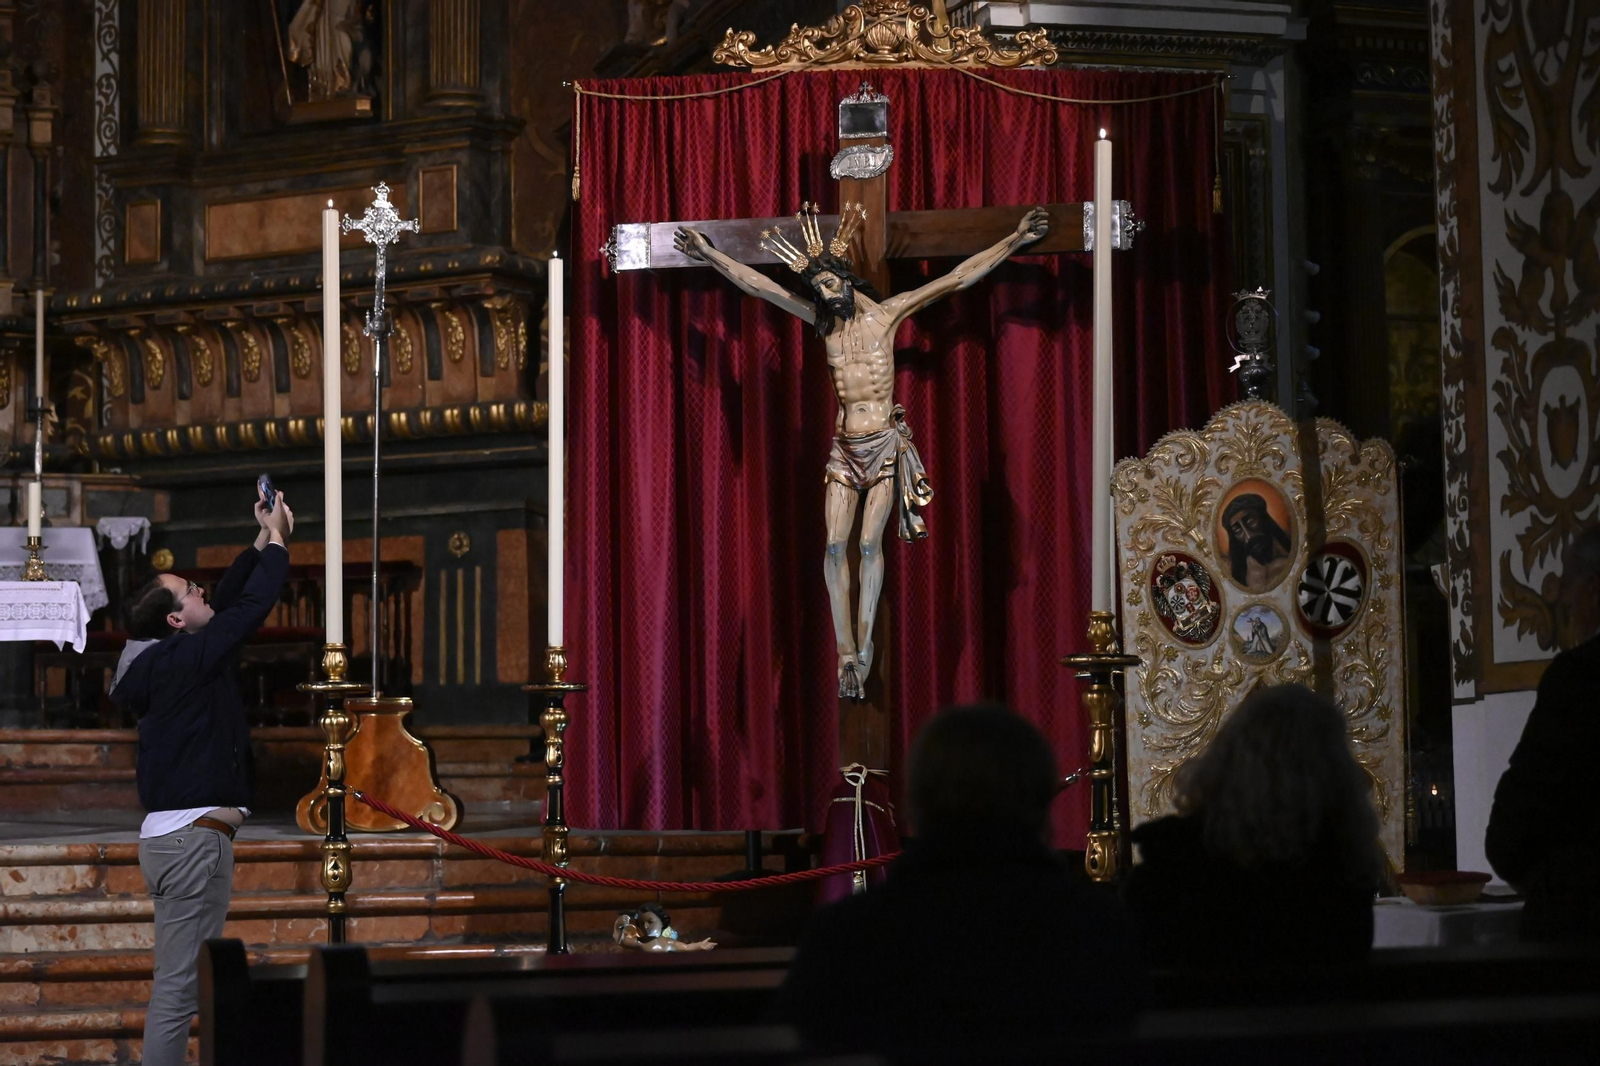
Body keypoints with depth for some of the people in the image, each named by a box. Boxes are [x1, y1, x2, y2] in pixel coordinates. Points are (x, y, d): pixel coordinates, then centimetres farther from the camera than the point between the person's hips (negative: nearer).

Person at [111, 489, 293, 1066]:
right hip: (194, 833, -10)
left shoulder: (163, 659, 14)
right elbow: (252, 605, -12)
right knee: (180, 986, -10)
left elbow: (229, 601, 23)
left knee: (178, 981, 12)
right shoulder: (187, 658, -13)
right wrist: (277, 539, 2)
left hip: (170, 835, 10)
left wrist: (263, 540, 22)